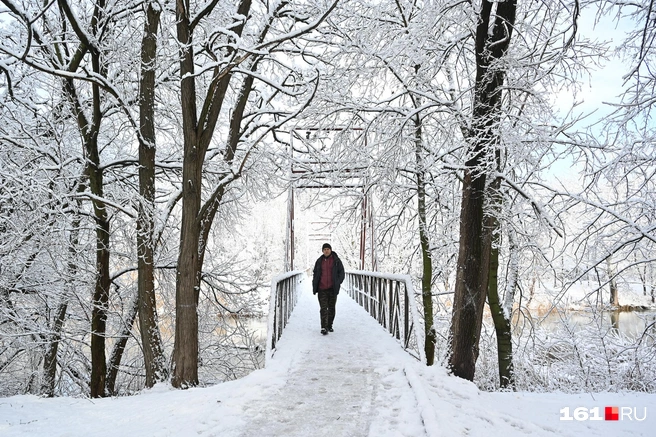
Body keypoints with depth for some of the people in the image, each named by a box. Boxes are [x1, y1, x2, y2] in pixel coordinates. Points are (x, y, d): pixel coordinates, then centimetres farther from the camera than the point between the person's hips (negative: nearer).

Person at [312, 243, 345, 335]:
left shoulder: (336, 261, 1)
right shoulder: (319, 261, 8)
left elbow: (341, 273, 4)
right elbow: (315, 274, 14)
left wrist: (337, 284, -8)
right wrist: (314, 287, 5)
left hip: (332, 289, 0)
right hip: (322, 289, 0)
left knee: (331, 308, 9)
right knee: (323, 308, -8)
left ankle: (329, 325, 24)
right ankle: (324, 328, -11)